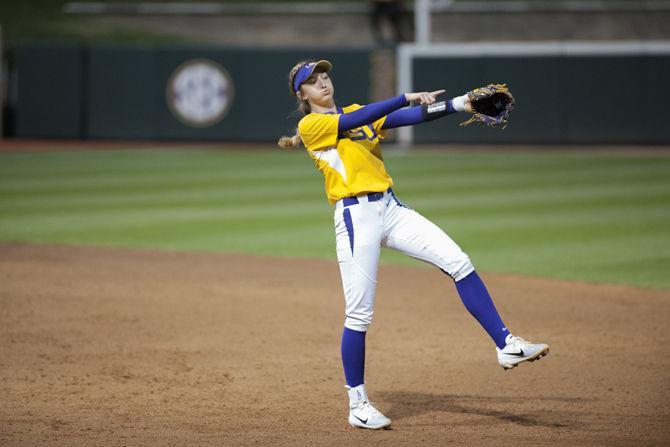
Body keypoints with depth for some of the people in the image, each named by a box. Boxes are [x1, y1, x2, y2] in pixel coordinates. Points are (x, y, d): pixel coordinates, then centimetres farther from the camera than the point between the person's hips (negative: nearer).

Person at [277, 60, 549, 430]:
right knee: (359, 315, -4)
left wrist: (457, 104, -10)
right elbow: (356, 120, -18)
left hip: (390, 208, 6)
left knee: (459, 263, -7)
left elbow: (405, 118, 4)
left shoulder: (358, 112, 19)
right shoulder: (310, 125, -1)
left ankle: (506, 345, -5)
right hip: (355, 216, -6)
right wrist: (408, 98, -24)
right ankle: (357, 405, 7)